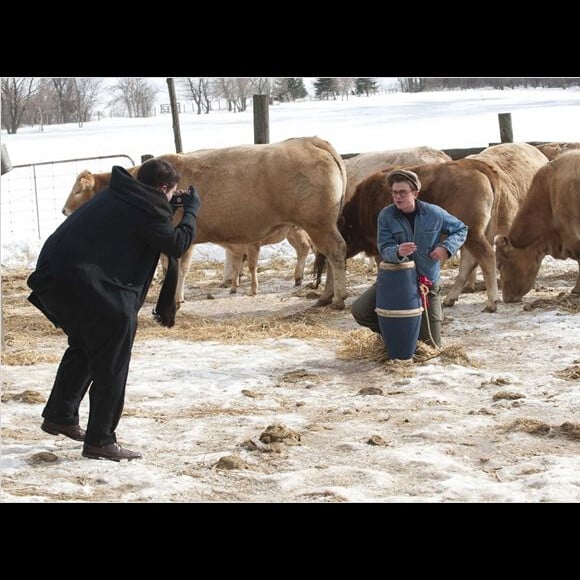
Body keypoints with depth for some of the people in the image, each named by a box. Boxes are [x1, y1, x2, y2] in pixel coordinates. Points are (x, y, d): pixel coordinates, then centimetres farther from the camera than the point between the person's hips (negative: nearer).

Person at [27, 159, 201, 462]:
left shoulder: (115, 196, 20)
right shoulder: (147, 208, -6)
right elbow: (177, 245, 2)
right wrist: (191, 210, 15)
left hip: (51, 273, 10)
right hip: (82, 282, -10)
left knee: (84, 344, 29)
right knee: (112, 360, -3)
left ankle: (59, 416, 37)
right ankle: (100, 440, -3)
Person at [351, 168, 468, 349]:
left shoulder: (434, 213, -9)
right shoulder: (386, 215, -11)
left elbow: (461, 229, 6)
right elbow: (384, 249, -16)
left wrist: (446, 247, -13)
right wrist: (398, 252, -40)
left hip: (427, 283, 0)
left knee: (431, 344, 3)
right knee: (359, 311, -18)